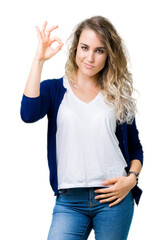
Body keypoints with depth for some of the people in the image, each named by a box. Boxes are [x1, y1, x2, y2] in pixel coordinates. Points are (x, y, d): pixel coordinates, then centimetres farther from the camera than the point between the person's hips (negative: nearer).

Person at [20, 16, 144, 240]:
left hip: (114, 196, 1)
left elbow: (135, 148, 15)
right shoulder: (54, 89, 7)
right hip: (69, 201, -1)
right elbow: (28, 114, -15)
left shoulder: (118, 96, 9)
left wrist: (131, 178, -4)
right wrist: (39, 59, -12)